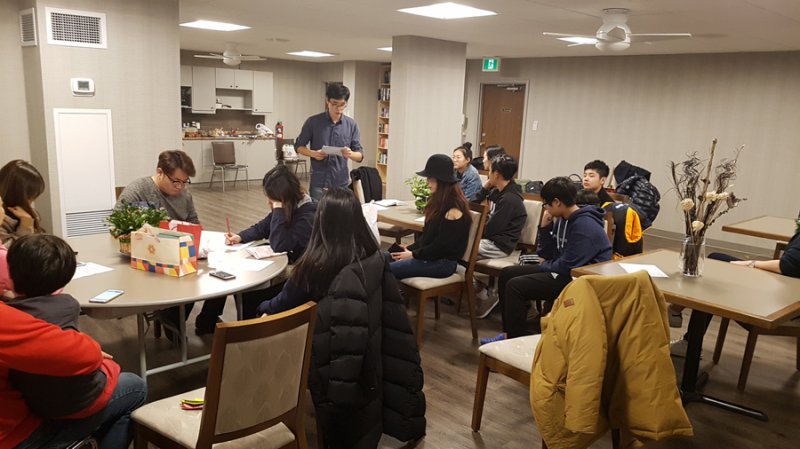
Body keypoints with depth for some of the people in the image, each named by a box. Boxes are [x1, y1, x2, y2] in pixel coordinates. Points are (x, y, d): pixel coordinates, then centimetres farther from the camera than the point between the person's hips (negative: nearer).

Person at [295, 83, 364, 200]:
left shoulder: (352, 125, 2)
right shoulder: (313, 122, -2)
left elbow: (360, 155, 3)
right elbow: (299, 146, 7)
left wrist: (350, 154, -20)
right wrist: (313, 153, -13)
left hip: (342, 183, 1)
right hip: (318, 183, -1)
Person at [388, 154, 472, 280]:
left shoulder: (453, 209, -18)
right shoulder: (439, 202, 12)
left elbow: (442, 245, -19)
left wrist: (414, 254, -12)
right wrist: (409, 248, 4)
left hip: (443, 262, -9)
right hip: (430, 255, 9)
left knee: (388, 269, -21)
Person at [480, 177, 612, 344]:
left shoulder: (584, 225, -22)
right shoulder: (562, 220, 7)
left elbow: (567, 267, -24)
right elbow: (547, 255, 10)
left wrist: (544, 266, -5)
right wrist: (545, 227, -2)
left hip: (578, 279, -10)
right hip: (563, 269, 11)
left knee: (515, 286, -21)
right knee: (507, 274, 7)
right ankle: (509, 333, 8)